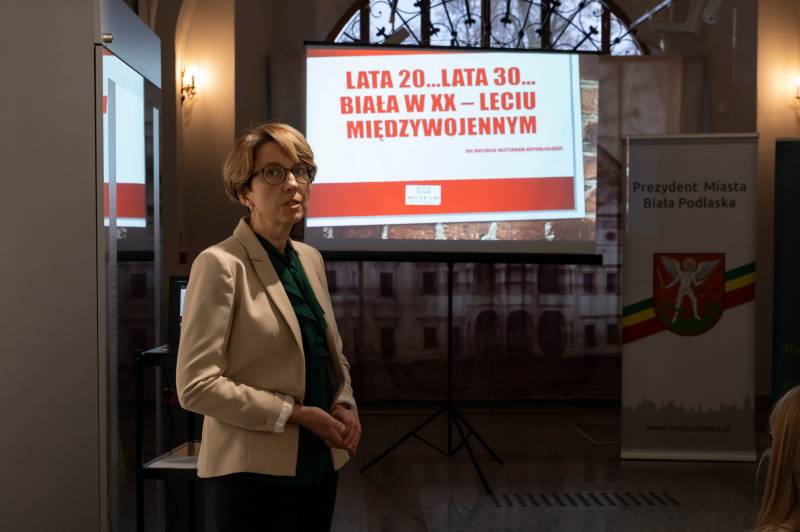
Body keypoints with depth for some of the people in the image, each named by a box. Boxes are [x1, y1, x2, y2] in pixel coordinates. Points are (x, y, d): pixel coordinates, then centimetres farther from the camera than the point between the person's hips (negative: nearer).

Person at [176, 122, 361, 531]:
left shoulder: (311, 258, 8)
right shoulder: (221, 264, -14)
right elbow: (195, 385, -18)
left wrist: (344, 406, -2)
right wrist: (296, 413, -18)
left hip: (319, 461, 7)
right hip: (257, 469, -7)